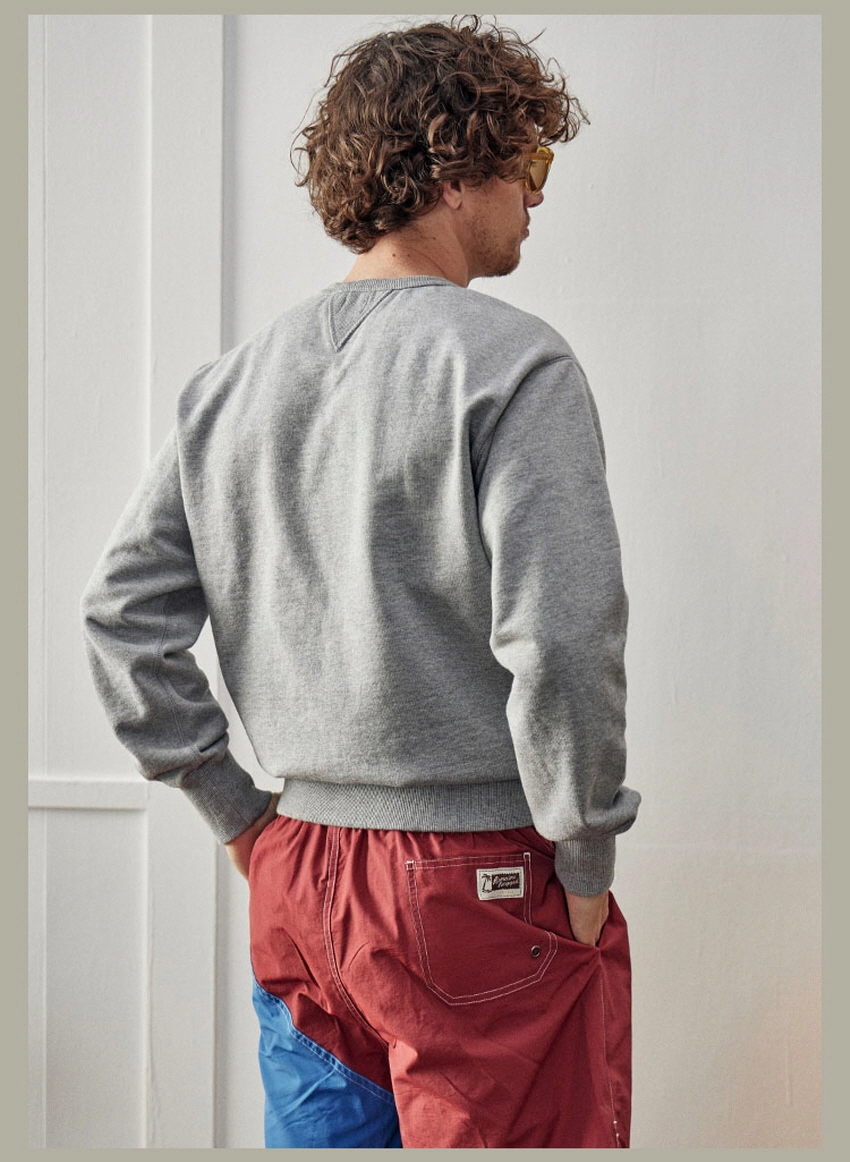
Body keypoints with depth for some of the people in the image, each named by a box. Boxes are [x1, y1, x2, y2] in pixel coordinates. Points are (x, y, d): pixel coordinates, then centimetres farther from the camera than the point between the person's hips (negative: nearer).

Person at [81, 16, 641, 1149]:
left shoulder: (233, 378, 7)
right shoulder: (513, 363, -12)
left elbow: (122, 611, 7)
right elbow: (560, 638, -20)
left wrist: (236, 809, 12)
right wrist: (587, 861, -8)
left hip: (294, 876, 6)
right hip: (483, 885, -6)